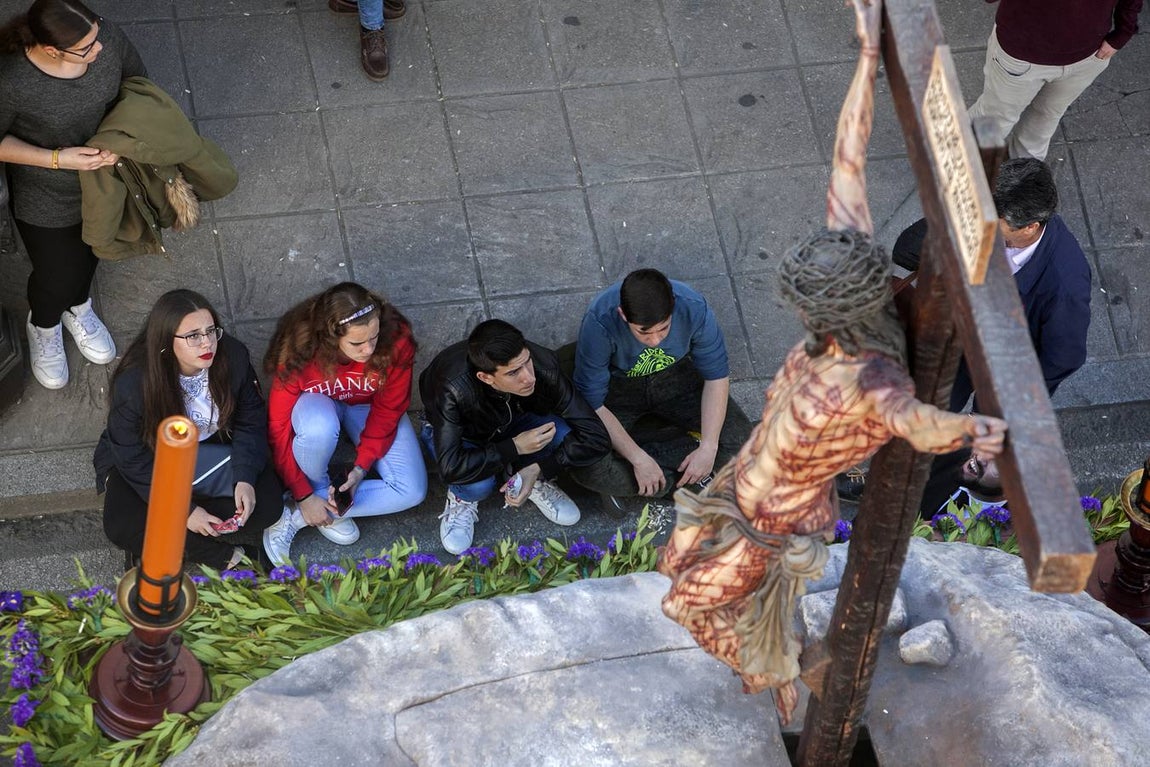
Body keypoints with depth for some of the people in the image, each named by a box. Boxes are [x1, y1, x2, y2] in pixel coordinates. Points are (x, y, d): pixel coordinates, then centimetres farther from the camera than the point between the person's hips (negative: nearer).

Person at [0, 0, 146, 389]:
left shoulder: (105, 36, -28)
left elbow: (138, 81, -7)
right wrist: (57, 159, -29)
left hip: (104, 174, 4)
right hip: (47, 199, -4)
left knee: (89, 253, 31)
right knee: (56, 278, 20)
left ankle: (78, 309, 64)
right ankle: (43, 326, 56)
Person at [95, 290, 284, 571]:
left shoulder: (233, 357, -22)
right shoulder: (133, 383, -30)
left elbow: (251, 421, -9)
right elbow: (134, 460, -21)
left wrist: (245, 479, -23)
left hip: (214, 451, 3)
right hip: (150, 460, -2)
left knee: (267, 504, -19)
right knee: (122, 527, -28)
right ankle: (222, 556, -17)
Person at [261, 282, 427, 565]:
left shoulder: (396, 341, -31)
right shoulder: (299, 350, -33)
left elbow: (388, 410, -16)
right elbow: (279, 428, -25)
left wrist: (361, 468, -25)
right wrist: (304, 496, -25)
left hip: (368, 407, 3)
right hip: (318, 405, -3)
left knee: (412, 491, -19)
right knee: (319, 427, -42)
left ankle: (296, 518, -17)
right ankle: (319, 490, -10)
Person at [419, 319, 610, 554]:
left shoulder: (544, 365, -34)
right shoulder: (454, 389, -41)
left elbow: (595, 437, -27)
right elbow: (451, 467, -45)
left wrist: (537, 469, -32)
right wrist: (514, 448, -38)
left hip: (511, 420, 3)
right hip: (460, 433, -3)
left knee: (568, 435, -29)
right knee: (479, 484, -36)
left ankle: (537, 480, 3)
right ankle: (463, 498, 1)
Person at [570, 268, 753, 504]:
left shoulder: (694, 308, -28)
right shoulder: (599, 322, -35)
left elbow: (717, 376, -14)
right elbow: (592, 402, -28)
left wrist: (708, 448, -22)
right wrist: (640, 460, -31)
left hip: (675, 378, 2)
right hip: (618, 387, -2)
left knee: (740, 439, -16)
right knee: (588, 470, -27)